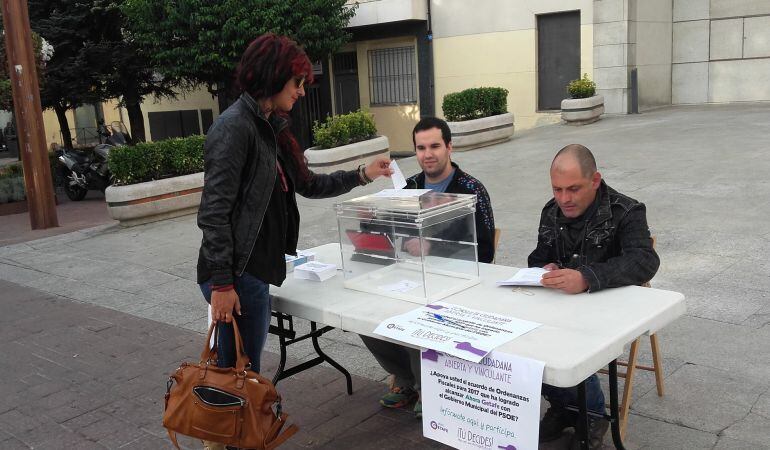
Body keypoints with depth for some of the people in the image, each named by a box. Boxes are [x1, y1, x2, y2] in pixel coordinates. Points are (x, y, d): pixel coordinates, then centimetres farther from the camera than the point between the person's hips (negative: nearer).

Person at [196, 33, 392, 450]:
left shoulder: (269, 127, 14)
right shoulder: (235, 127, -15)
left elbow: (307, 184, 24)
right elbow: (214, 212, -19)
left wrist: (362, 175, 18)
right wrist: (222, 283, -20)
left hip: (255, 271, 9)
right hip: (236, 275, -9)